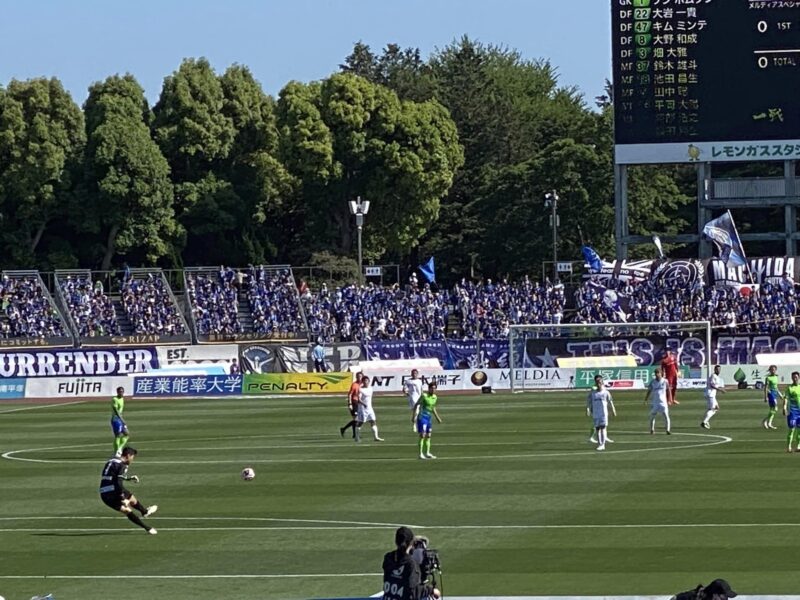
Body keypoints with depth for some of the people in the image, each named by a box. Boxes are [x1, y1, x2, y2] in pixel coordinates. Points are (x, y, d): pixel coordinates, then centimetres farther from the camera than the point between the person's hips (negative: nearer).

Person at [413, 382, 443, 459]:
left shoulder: (435, 397, 9)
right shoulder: (424, 396, -12)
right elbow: (416, 405, -10)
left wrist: (437, 417, 25)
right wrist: (414, 416, -16)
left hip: (429, 418, 7)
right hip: (422, 417, -7)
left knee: (428, 436, 10)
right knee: (422, 436, -11)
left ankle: (427, 453, 17)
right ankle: (421, 454, -10)